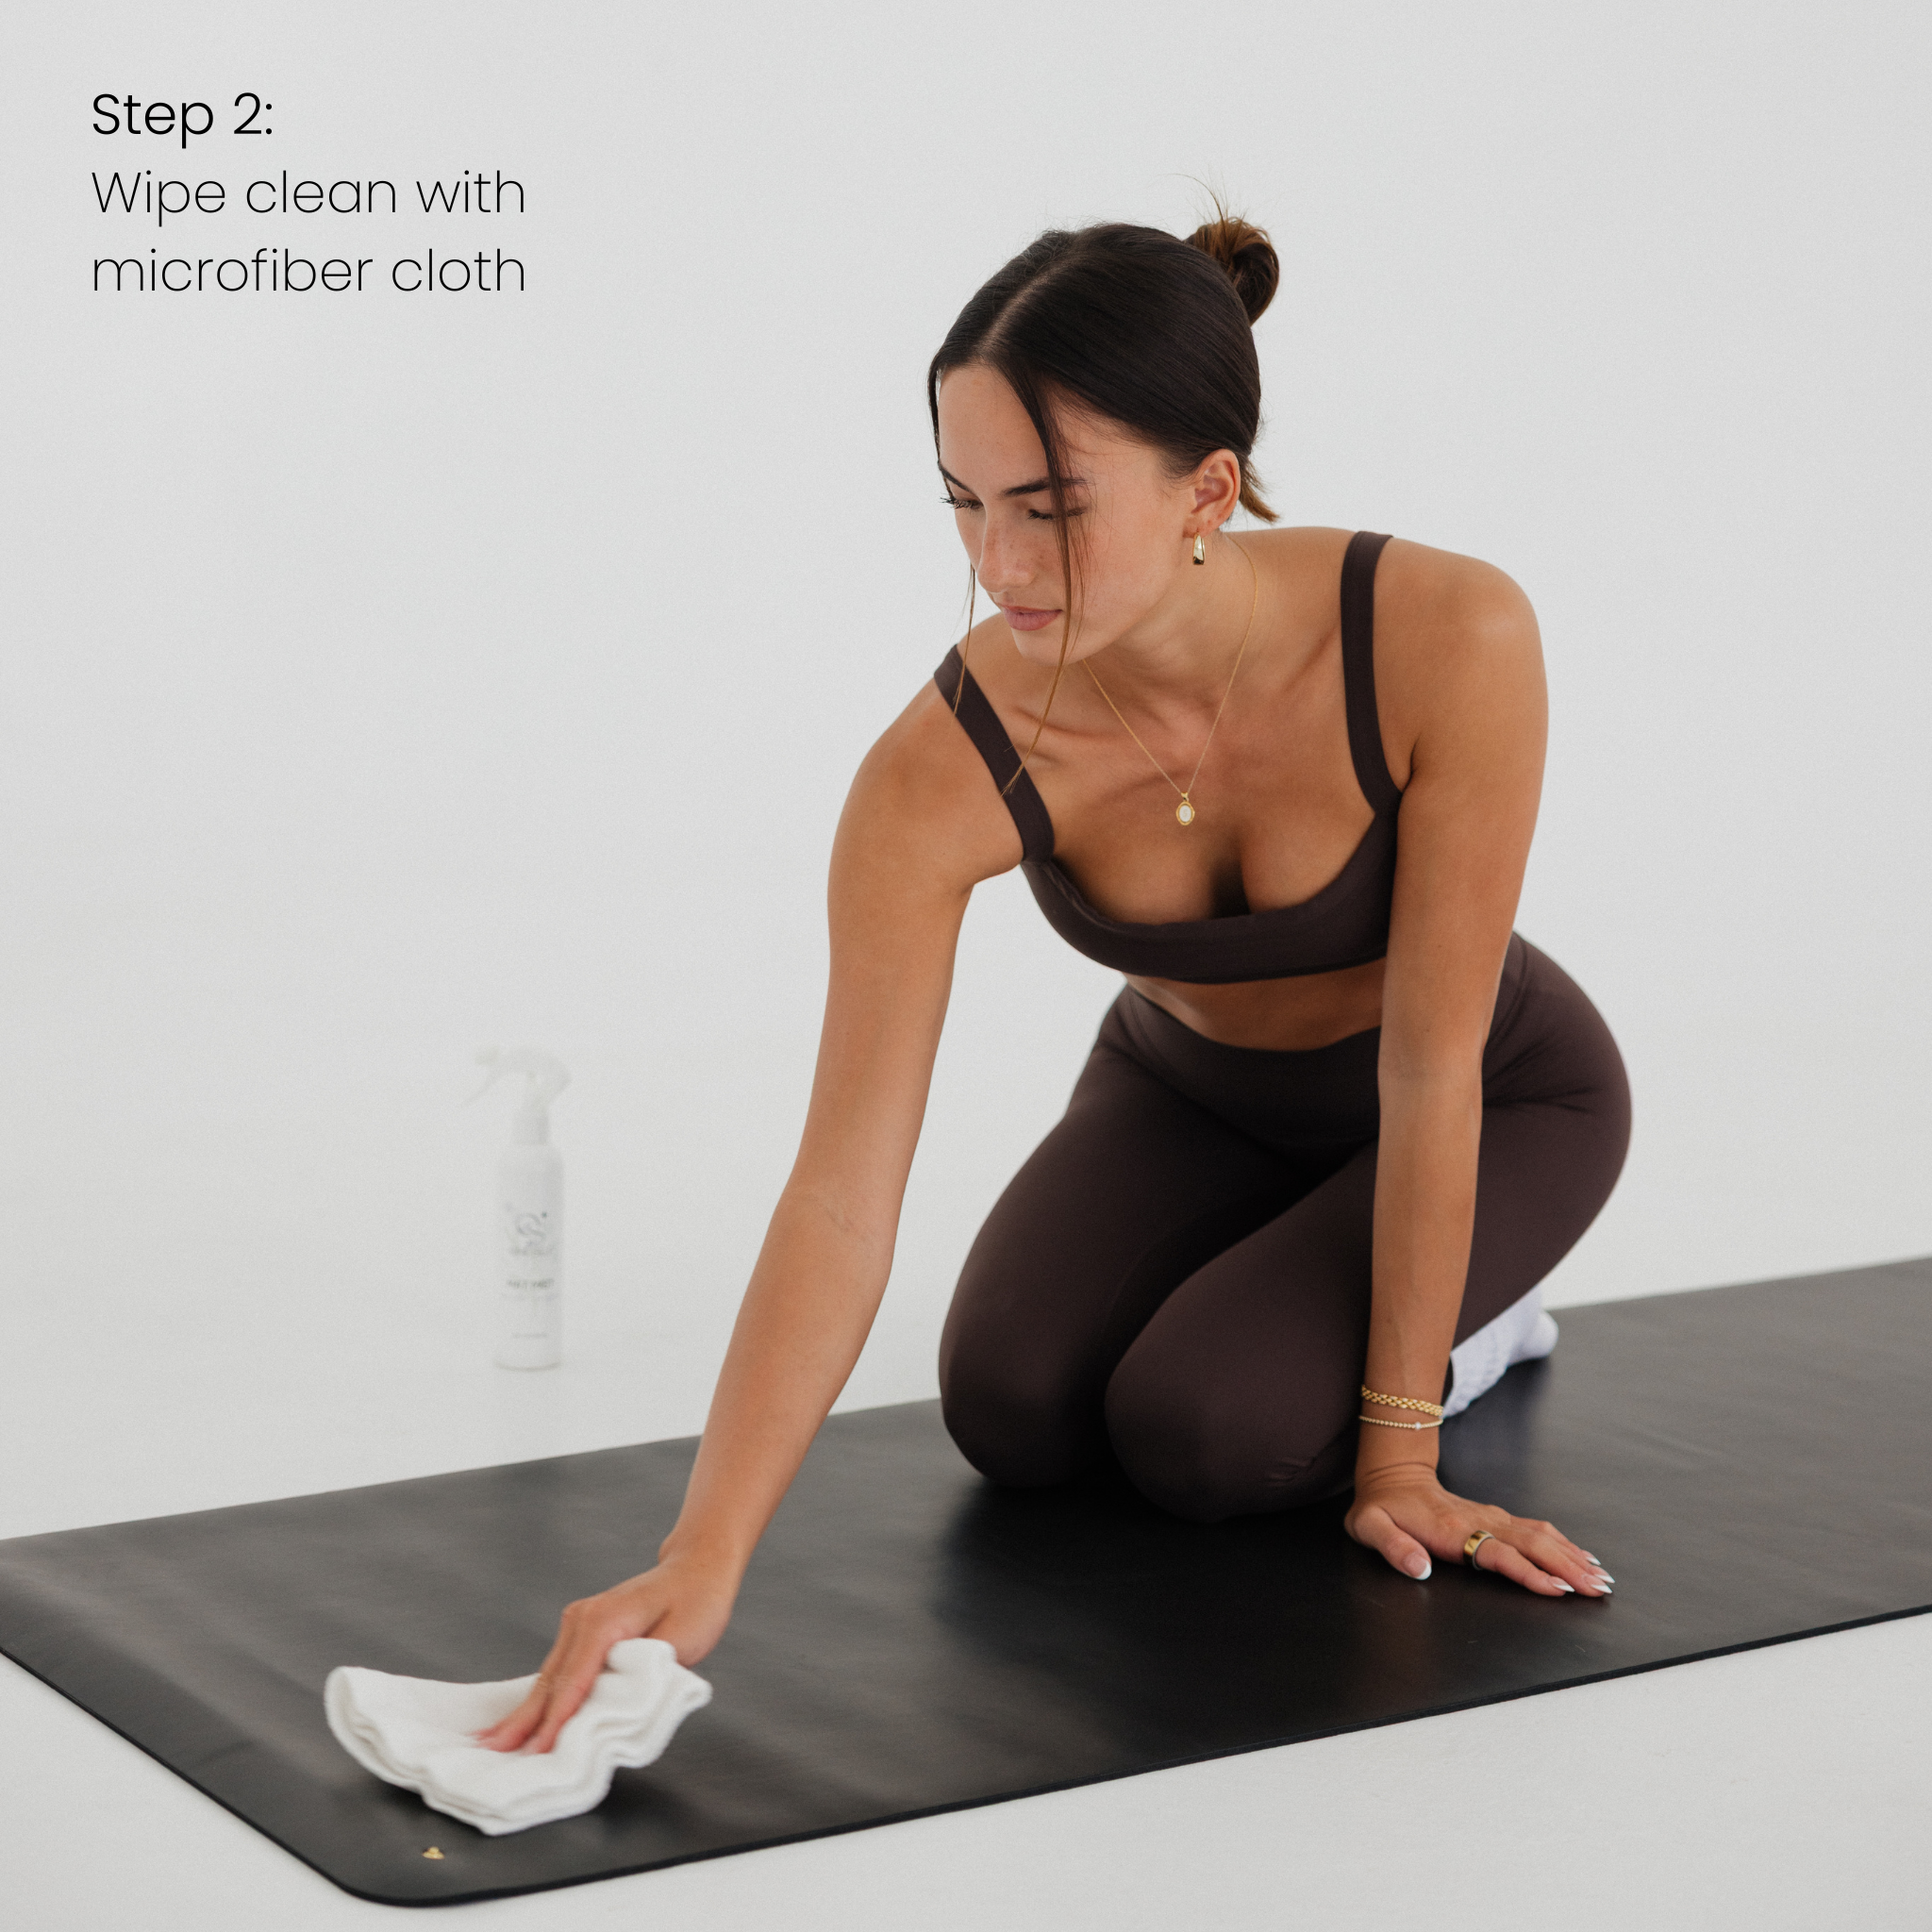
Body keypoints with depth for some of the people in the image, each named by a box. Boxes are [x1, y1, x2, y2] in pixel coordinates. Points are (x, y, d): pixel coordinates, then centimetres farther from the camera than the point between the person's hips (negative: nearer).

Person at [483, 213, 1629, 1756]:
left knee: (1203, 1434, -23)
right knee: (1013, 1411, -18)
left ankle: (1462, 1318, 9)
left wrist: (1396, 1455, -22)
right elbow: (842, 1193, -34)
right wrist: (698, 1567, -44)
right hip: (1194, 1091, 3)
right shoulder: (945, 772, -33)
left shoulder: (1448, 637, -38)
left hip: (1499, 1095, -3)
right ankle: (1277, 1284, 13)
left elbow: (1430, 1070, -30)